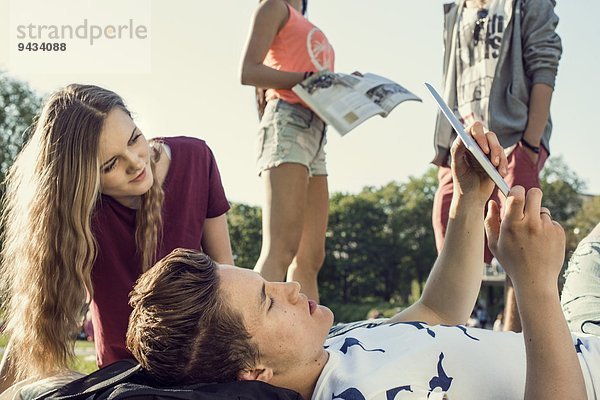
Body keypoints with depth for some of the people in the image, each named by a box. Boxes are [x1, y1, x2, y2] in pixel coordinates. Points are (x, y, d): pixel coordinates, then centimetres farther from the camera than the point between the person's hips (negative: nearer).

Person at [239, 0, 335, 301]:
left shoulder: (311, 32, 32)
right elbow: (248, 71, -4)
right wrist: (308, 79, -13)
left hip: (315, 132, 8)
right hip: (288, 122, -8)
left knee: (311, 258, 1)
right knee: (280, 249, -22)